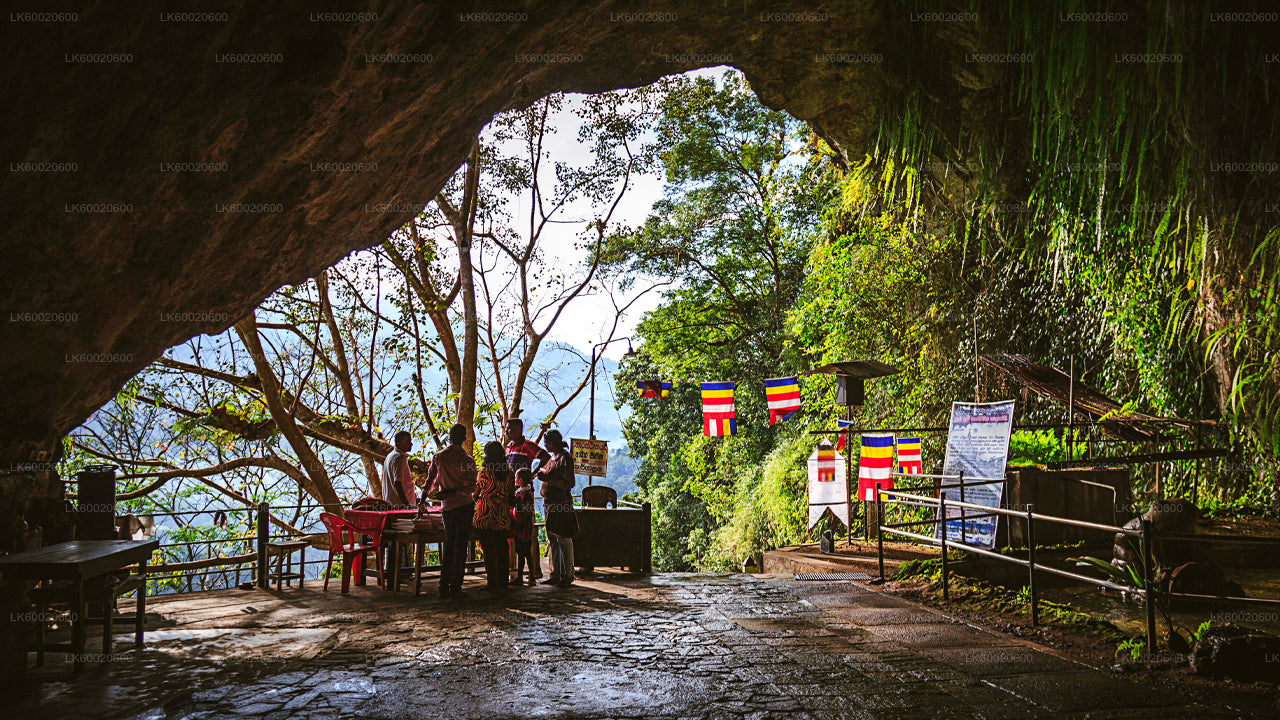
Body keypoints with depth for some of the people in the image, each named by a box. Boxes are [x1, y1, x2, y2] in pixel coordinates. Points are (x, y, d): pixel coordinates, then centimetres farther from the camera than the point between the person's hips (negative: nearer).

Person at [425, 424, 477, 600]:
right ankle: (455, 588, 1)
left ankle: (444, 589, 9)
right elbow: (471, 487, -15)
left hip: (447, 507, 3)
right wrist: (450, 493, -13)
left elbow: (429, 480, 7)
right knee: (460, 546, 1)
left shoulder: (438, 457, 0)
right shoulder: (468, 460, -9)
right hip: (464, 506, -3)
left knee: (448, 546, 11)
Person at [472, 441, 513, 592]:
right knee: (502, 549, 11)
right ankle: (502, 582, 17)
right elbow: (510, 494, 9)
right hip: (503, 518, 4)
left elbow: (476, 492, -2)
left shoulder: (485, 471, -9)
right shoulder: (508, 472, 4)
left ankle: (492, 583, 4)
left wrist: (475, 498, 20)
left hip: (486, 517, -4)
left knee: (489, 550, 2)